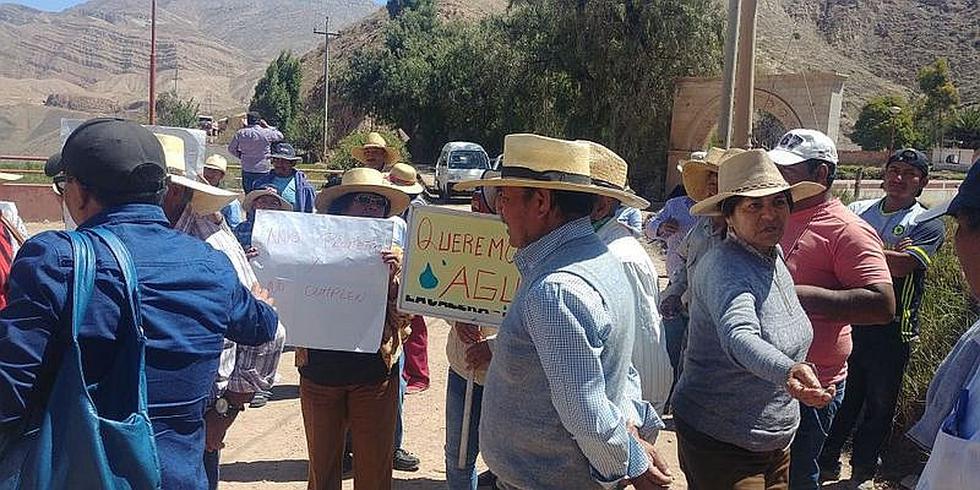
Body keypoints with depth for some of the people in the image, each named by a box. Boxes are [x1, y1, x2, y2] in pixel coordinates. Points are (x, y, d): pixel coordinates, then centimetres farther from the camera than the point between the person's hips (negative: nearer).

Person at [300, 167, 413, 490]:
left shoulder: (393, 256, 0)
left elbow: (403, 317, -5)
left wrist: (393, 278, -20)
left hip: (374, 374, 0)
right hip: (321, 369, 1)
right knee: (322, 463, 15)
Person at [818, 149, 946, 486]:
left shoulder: (928, 225, -4)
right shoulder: (858, 210, 7)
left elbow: (900, 265, -21)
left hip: (891, 331, -2)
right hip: (848, 321, 2)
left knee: (880, 405, 13)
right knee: (840, 398, 13)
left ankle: (863, 473, 31)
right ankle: (828, 463, 29)